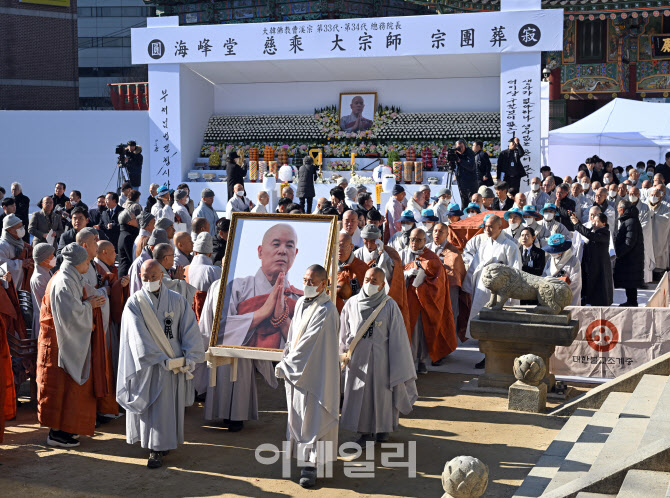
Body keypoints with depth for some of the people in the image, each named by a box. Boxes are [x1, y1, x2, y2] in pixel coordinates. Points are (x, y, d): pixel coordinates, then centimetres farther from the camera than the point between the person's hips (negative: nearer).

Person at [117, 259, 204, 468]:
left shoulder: (177, 301, 3)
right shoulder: (135, 303, -3)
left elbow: (190, 331, 2)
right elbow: (139, 337, -11)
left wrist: (189, 359, -10)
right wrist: (162, 360, -17)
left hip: (174, 363, 1)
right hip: (147, 363, 0)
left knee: (165, 406, -2)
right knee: (149, 403, 4)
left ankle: (157, 450, 6)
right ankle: (159, 444, 22)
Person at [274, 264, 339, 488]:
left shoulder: (326, 310, -17)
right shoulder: (300, 303, 8)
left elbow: (310, 341, -21)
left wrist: (285, 365, -17)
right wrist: (286, 361, 8)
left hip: (315, 372, -8)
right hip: (296, 371, 8)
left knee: (313, 417, -4)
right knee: (298, 414, 14)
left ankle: (311, 465, 0)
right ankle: (303, 456, 27)